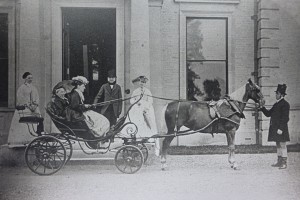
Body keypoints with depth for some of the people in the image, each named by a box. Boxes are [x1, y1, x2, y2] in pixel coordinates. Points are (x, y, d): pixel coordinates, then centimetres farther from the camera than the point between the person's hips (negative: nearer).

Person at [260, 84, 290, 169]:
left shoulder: (285, 104, -9)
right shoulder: (276, 104, 16)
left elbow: (285, 118, -15)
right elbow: (268, 114, 19)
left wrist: (281, 128, -20)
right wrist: (262, 107, 4)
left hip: (281, 129, -8)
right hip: (275, 128, 9)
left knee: (282, 145, -3)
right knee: (278, 145, 14)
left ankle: (284, 163, 2)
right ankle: (279, 161, 22)